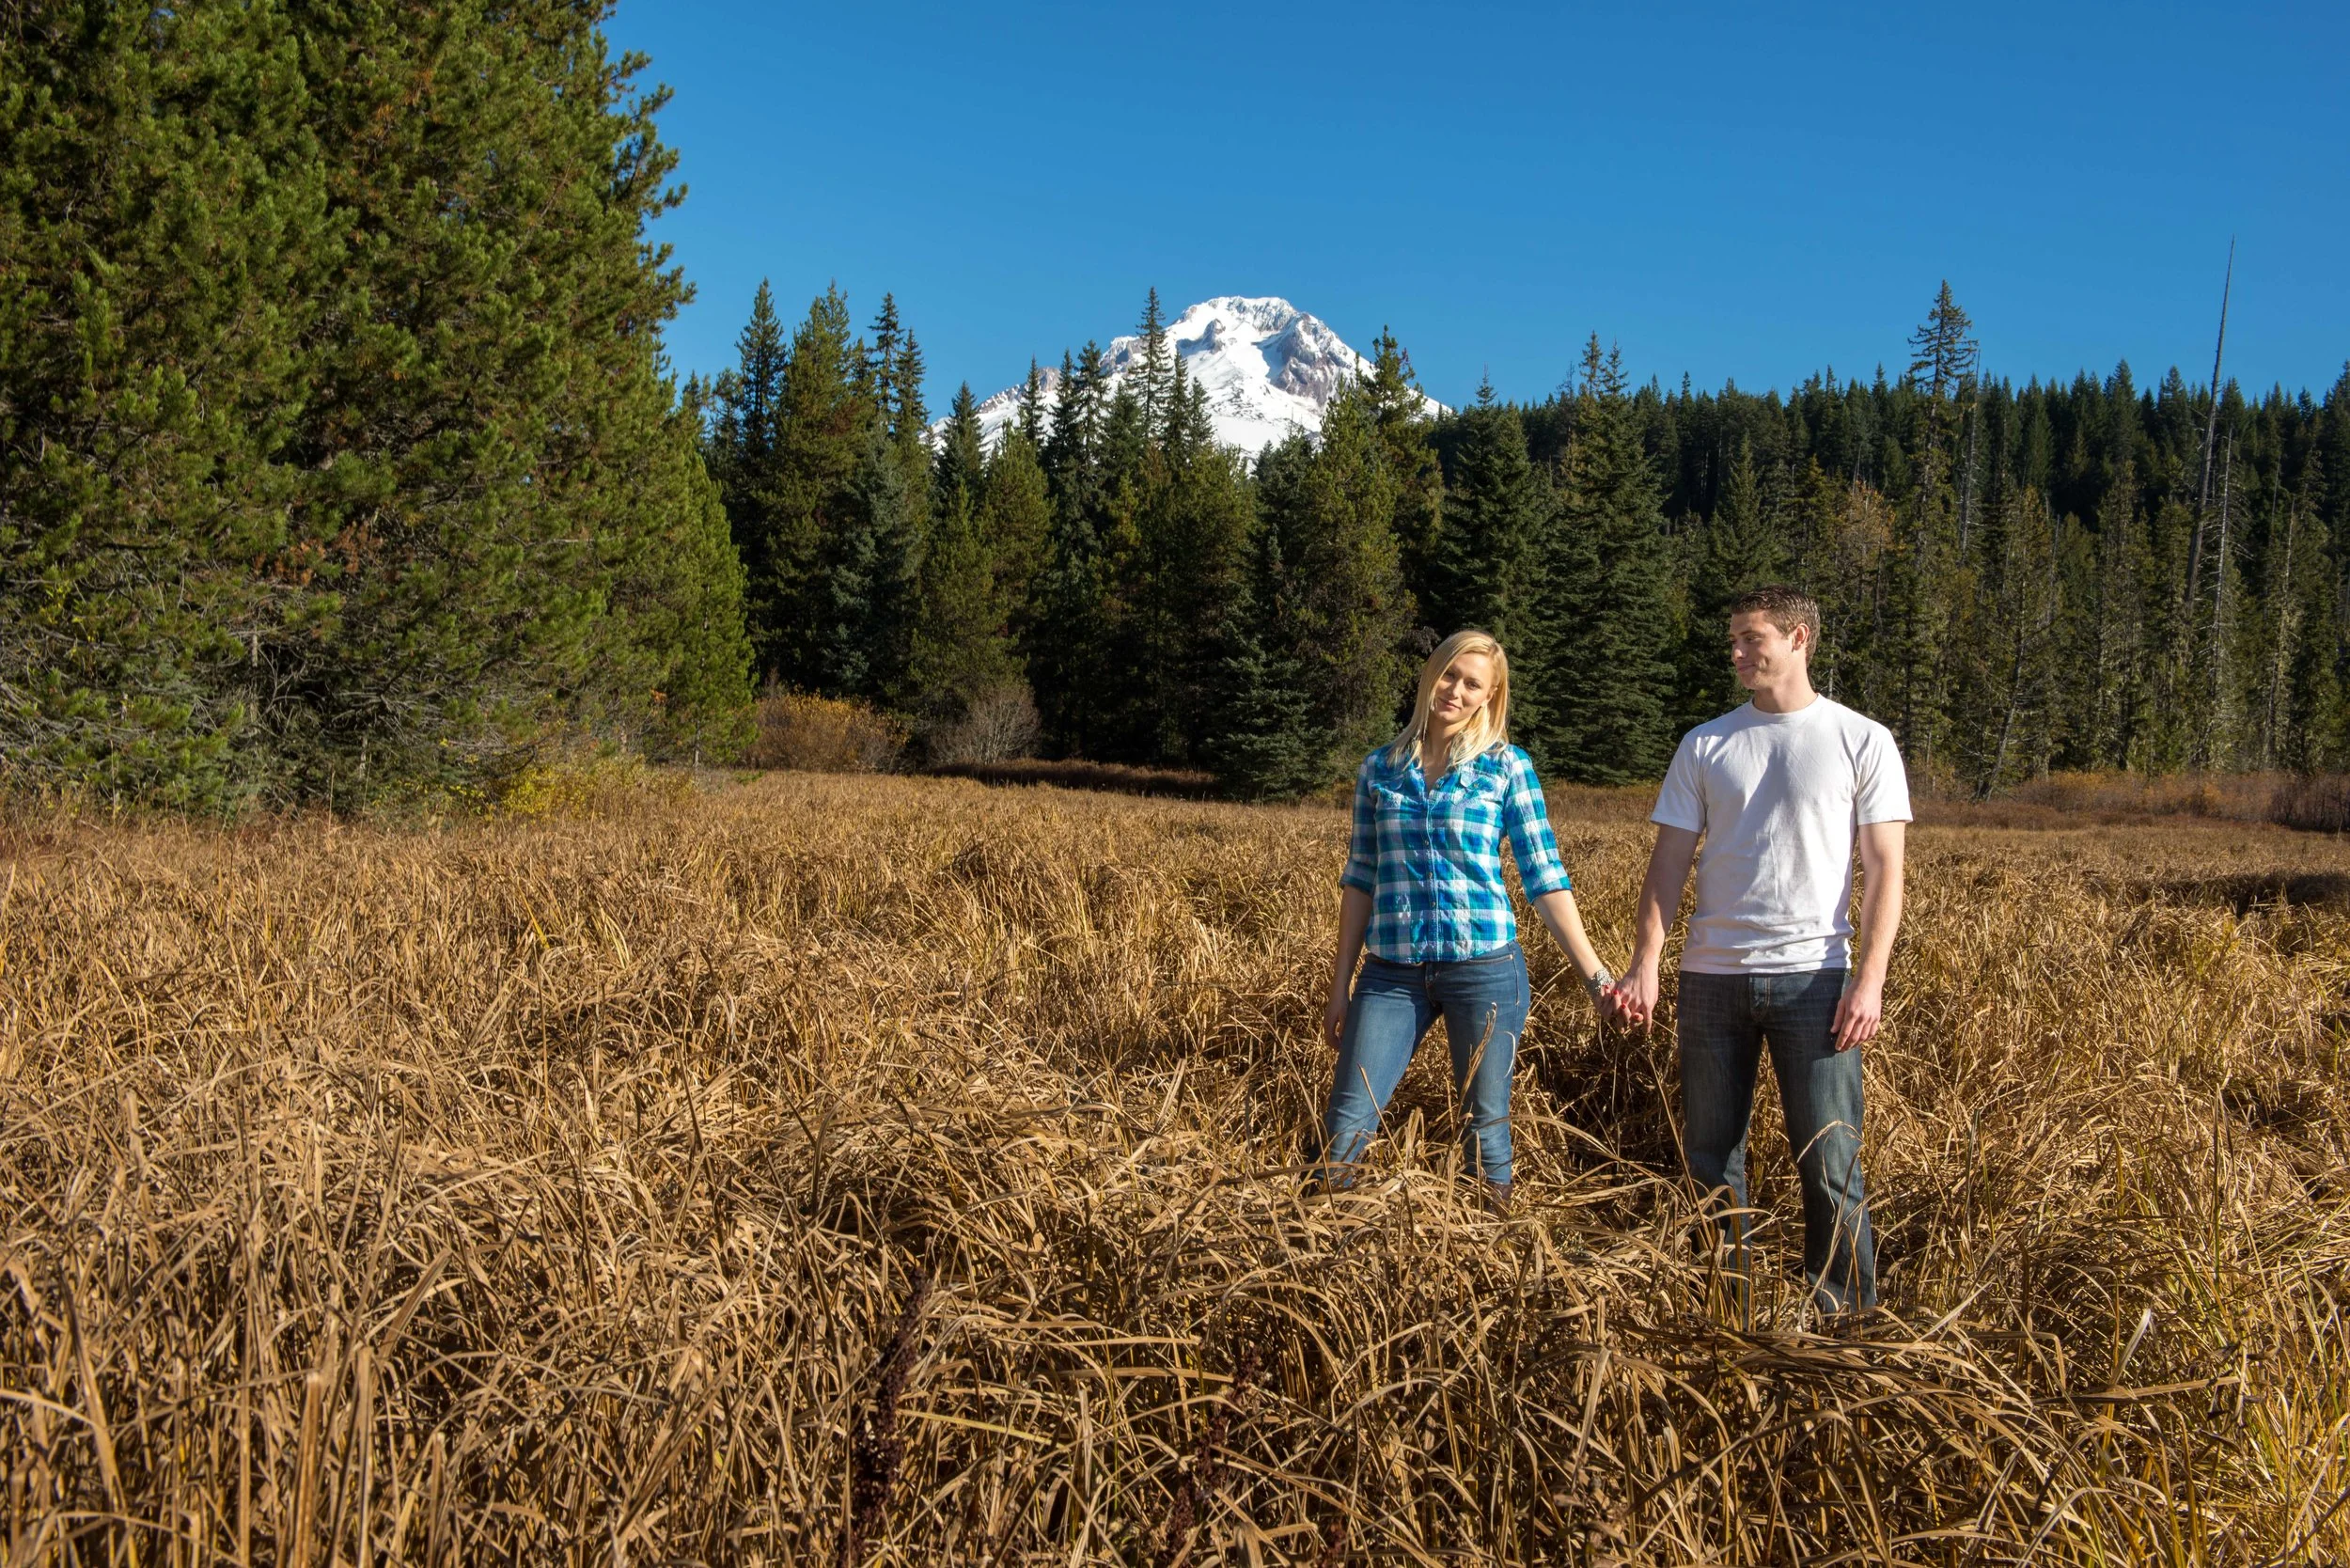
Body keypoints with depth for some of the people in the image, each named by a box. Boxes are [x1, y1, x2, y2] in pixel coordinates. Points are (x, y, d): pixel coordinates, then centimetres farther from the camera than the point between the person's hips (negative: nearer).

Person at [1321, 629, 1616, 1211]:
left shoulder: (1507, 767, 2)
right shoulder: (1380, 768, 8)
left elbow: (1544, 877, 1)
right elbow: (1359, 879, 11)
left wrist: (1595, 974, -5)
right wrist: (1340, 985, 10)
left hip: (1484, 966, -2)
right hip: (1391, 971, 2)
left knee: (1485, 1127, 5)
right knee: (1345, 1124, -1)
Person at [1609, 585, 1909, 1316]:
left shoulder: (1863, 741, 3)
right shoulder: (1705, 746, 10)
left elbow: (1884, 868, 0)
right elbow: (1669, 862, 8)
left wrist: (1870, 978, -10)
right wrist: (1645, 964, -3)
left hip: (1813, 975, -3)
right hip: (1713, 975, 3)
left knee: (1830, 1164, -2)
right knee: (1709, 1155, 8)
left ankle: (1849, 1314, 11)